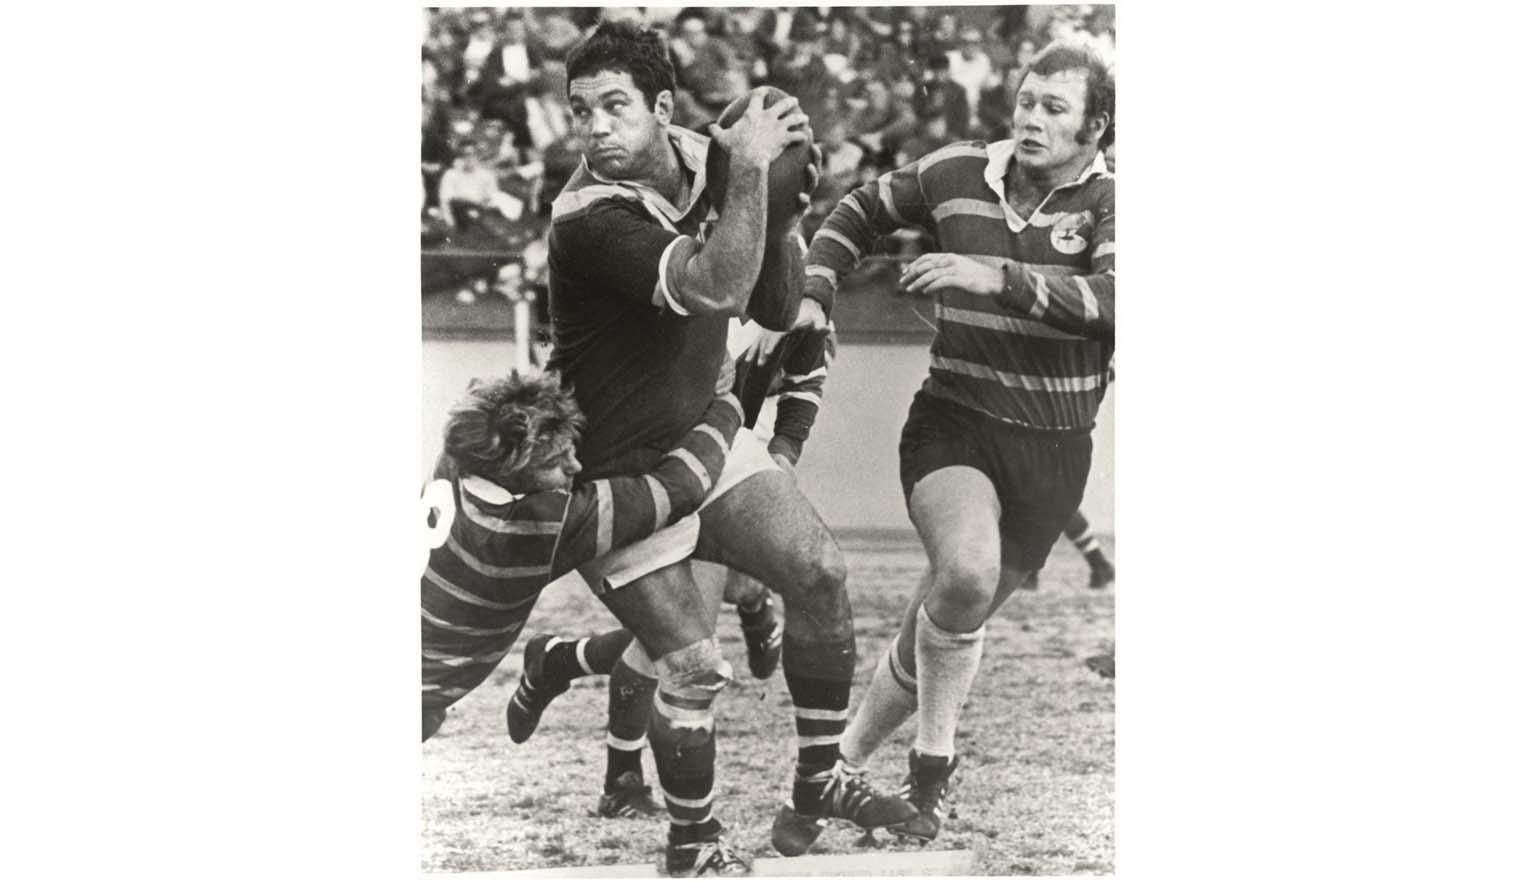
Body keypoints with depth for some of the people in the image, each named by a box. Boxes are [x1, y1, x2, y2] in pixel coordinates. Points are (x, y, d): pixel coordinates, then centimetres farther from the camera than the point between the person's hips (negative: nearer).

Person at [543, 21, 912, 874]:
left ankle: (816, 786, 15)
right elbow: (718, 287, -42)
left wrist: (784, 210, -14)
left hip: (703, 435, 7)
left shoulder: (702, 157, -5)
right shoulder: (588, 219, -29)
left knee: (819, 573, -3)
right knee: (693, 668, -8)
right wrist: (750, 170, -36)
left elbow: (778, 300, 3)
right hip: (613, 470, -7)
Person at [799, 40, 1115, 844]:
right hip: (953, 423, -1)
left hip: (1051, 447, 1)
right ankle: (933, 758, -11)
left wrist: (997, 277, -34)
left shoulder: (1107, 206, -7)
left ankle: (849, 757, 32)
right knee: (965, 571, -30)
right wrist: (811, 292, 6)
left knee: (949, 620, 10)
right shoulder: (957, 174, 1)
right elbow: (862, 211, 19)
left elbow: (1106, 300, -26)